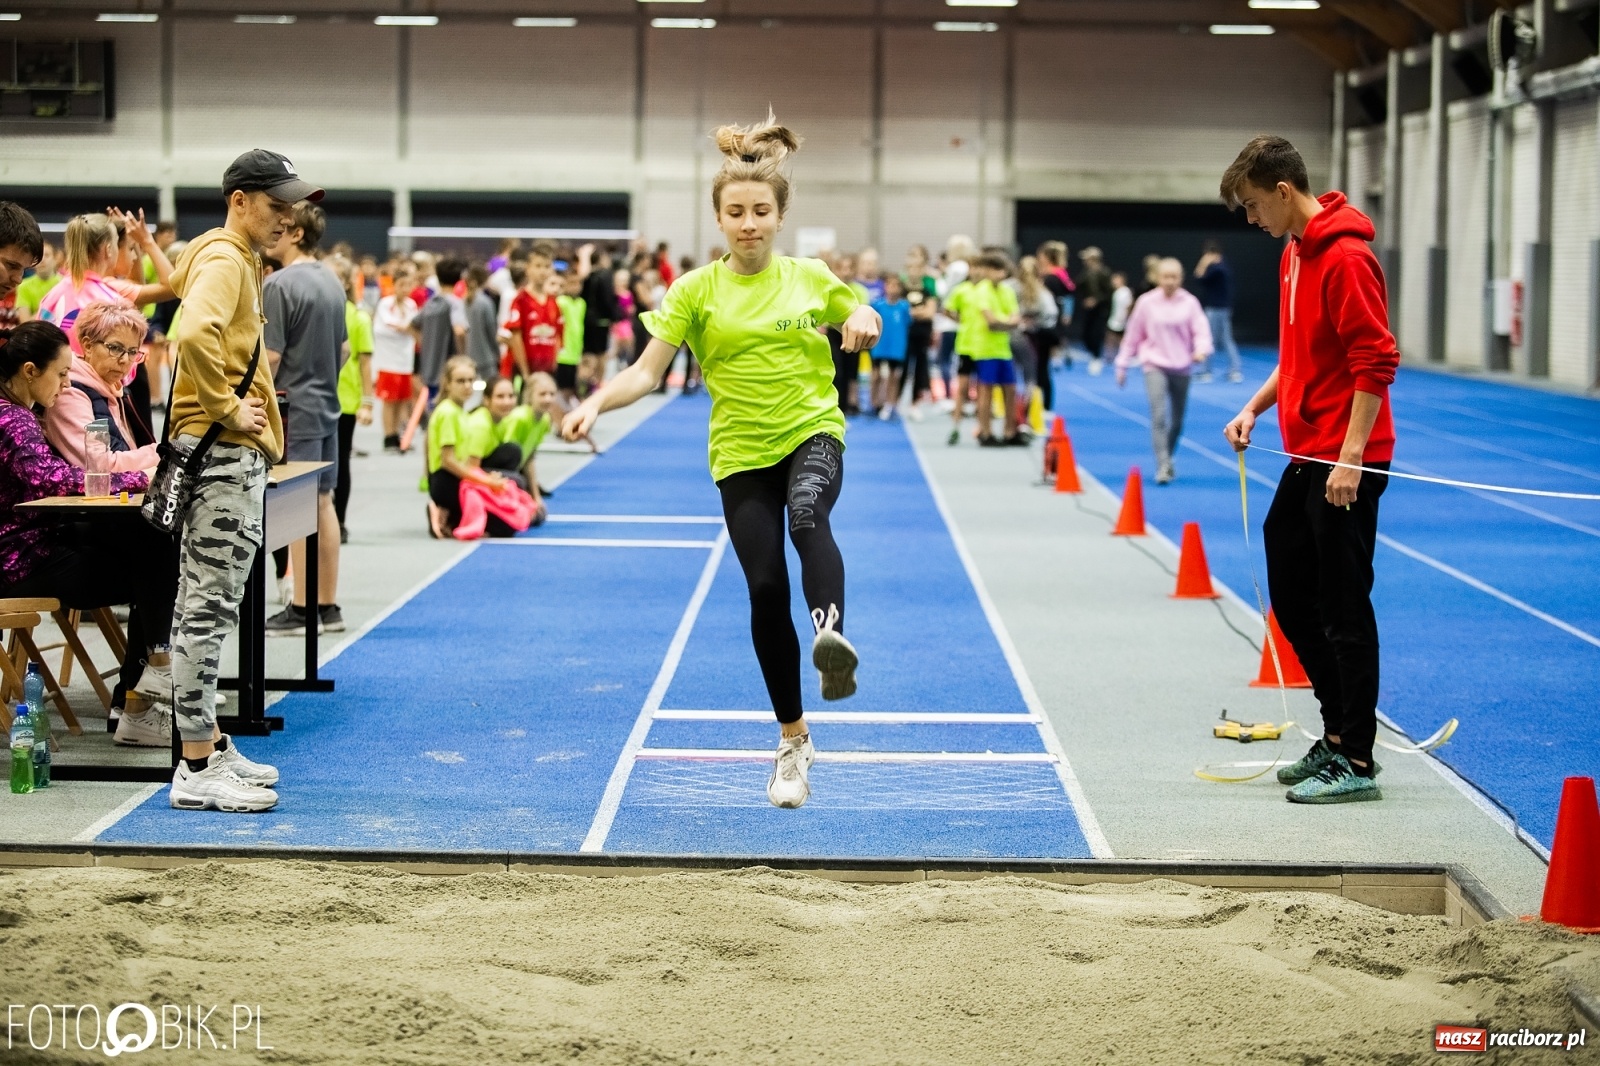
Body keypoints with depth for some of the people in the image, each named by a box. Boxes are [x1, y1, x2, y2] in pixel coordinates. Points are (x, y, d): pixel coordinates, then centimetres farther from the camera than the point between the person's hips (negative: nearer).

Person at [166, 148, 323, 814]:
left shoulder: (238, 261, 18)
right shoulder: (223, 261, -14)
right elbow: (195, 335, -33)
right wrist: (227, 410, -22)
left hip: (234, 457, 11)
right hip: (222, 454, -11)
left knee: (207, 609, 15)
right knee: (208, 609, -9)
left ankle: (208, 746, 23)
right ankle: (198, 770, -7)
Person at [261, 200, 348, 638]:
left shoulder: (280, 285, -16)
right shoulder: (331, 281, 10)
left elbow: (270, 356, -18)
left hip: (293, 410, -8)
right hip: (326, 405, 8)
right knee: (323, 503, 12)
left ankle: (301, 610, 0)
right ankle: (327, 606, 17)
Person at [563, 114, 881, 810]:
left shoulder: (811, 277, 4)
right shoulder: (697, 290, -1)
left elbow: (862, 321, 20)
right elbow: (647, 371, -6)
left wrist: (863, 320, -4)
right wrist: (596, 402, -24)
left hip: (812, 432, 0)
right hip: (742, 453, 1)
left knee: (808, 516, -35)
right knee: (766, 589, -2)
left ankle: (831, 631, -58)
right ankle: (792, 740, 13)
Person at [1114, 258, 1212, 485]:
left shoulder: (1190, 303, -1)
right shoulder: (1146, 303, -2)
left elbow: (1201, 331, -7)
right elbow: (1132, 335, 5)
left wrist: (1201, 349, -28)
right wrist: (1122, 365, 7)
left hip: (1181, 367, 2)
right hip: (1155, 366, -2)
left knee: (1177, 421, 11)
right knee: (1159, 415, -18)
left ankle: (1168, 459, 33)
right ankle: (1163, 467, -21)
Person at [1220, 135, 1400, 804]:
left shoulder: (1345, 258, -16)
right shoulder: (1295, 253, 14)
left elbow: (1376, 361, -20)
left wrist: (1350, 457, -22)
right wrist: (1256, 406, 10)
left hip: (1344, 465, -10)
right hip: (1306, 459, 10)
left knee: (1343, 609, -3)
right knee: (1292, 598, 15)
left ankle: (1355, 761, 5)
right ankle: (1337, 734, 25)